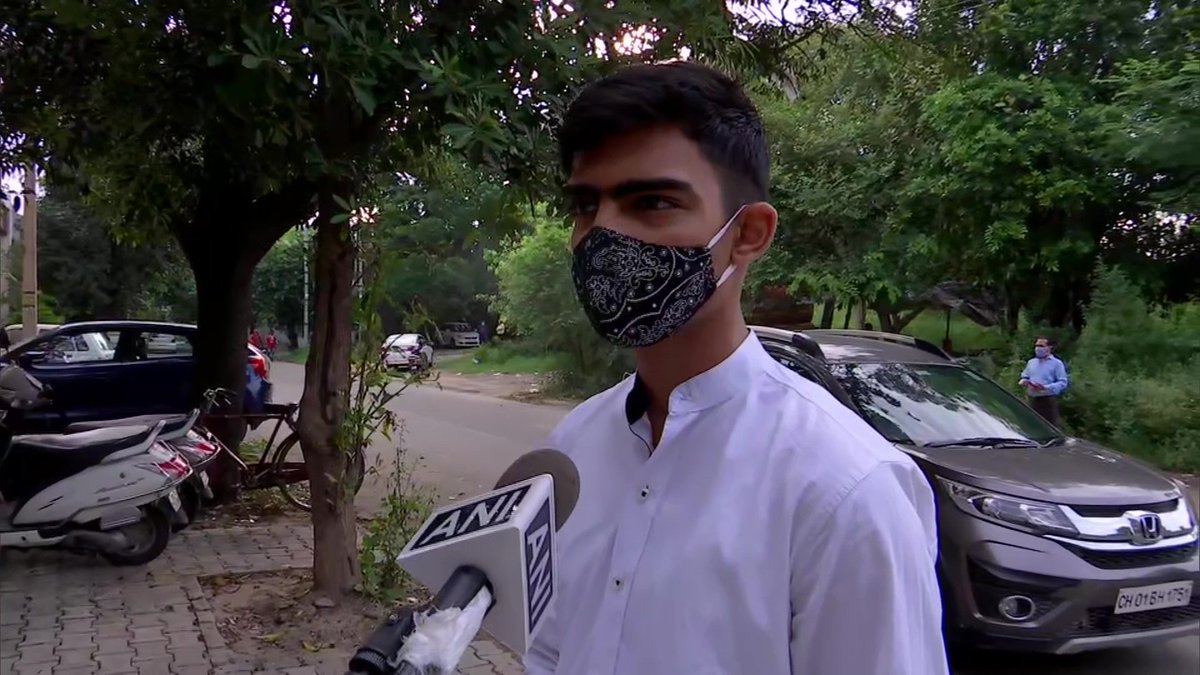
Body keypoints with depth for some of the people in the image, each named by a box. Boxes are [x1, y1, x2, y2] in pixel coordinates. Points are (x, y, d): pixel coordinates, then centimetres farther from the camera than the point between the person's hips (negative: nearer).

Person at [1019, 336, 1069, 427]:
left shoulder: (1057, 363, -2)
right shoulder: (1031, 362, 16)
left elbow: (1063, 382, -9)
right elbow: (1024, 377, 24)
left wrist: (1045, 387, -23)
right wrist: (1024, 382, -2)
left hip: (1048, 400, -6)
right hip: (1033, 400, 6)